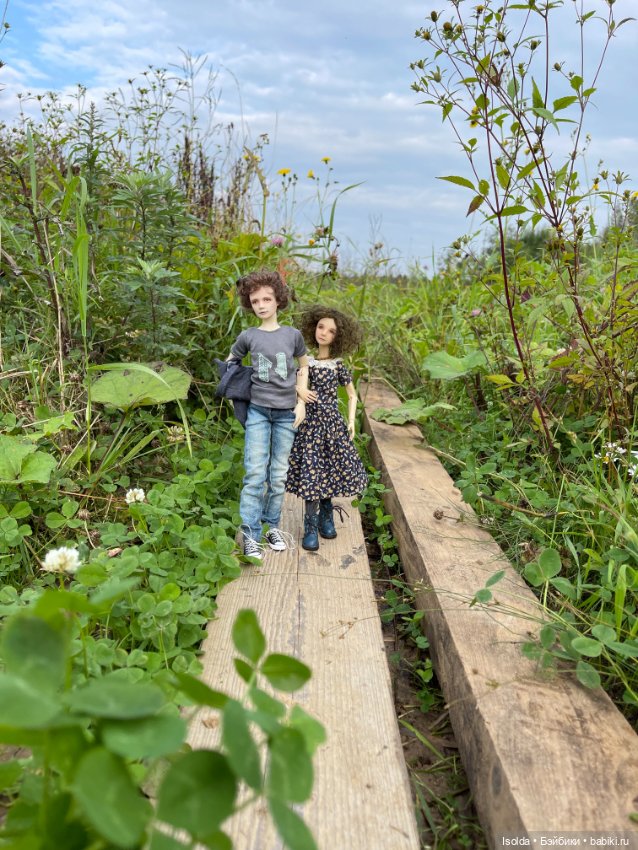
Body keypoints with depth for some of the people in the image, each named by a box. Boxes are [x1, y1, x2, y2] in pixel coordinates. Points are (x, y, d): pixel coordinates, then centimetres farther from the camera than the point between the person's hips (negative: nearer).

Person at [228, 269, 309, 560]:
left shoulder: (292, 334, 1)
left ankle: (273, 526, 22)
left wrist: (301, 402, 7)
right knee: (255, 473, -7)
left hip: (287, 413, 1)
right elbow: (229, 364, 16)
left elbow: (303, 366, 14)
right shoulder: (248, 337, 0)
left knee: (278, 474, 7)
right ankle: (250, 534, -2)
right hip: (258, 411, -1)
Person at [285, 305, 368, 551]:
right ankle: (311, 527, 4)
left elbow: (352, 395, 10)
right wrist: (299, 390, -17)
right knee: (311, 472, -4)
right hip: (311, 421, -1)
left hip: (333, 422, 1)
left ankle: (326, 516, 28)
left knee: (330, 469, 5)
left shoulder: (338, 365, 3)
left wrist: (351, 421, 2)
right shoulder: (307, 363, 2)